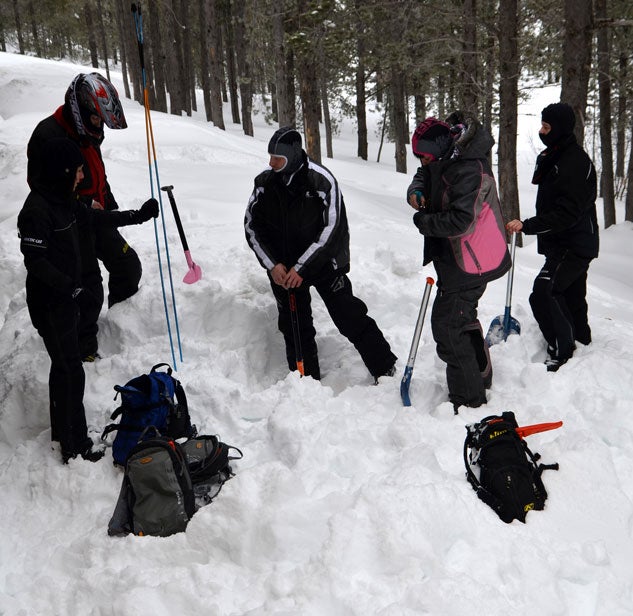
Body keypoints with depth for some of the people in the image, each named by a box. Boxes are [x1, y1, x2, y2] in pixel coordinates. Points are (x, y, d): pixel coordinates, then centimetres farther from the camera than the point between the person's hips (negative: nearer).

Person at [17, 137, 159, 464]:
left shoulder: (64, 199, 6)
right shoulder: (37, 210, -22)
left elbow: (94, 217, 21)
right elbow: (35, 260, -23)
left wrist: (137, 215, 21)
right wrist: (72, 288, -22)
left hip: (67, 297, 10)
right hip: (50, 303, -10)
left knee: (66, 366, 17)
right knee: (70, 370, -4)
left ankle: (65, 433, 31)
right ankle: (75, 446, 7)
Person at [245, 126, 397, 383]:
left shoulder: (322, 180, -15)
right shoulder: (264, 182, -5)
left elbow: (331, 229, -15)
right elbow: (252, 226, 2)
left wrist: (301, 267, -18)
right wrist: (272, 265, -9)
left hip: (324, 262, -3)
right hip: (282, 268, 4)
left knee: (350, 318, -3)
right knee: (295, 329, 8)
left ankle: (385, 370, 10)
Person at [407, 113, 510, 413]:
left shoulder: (470, 170, -27)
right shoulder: (445, 160, 3)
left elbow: (461, 221, -32)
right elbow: (424, 175, 21)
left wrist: (424, 221, -18)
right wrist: (416, 192, -2)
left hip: (469, 263, -11)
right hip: (455, 258, 11)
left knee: (447, 326, -10)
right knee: (462, 318, 26)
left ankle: (468, 401, -1)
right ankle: (481, 375, 46)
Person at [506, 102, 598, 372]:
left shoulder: (576, 162, -21)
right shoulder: (553, 157, 11)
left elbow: (567, 213, -28)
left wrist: (528, 226, -30)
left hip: (574, 245, -10)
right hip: (561, 243, 10)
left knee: (544, 293, -17)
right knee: (571, 297, 20)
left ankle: (562, 353, -7)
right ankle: (582, 343, 36)